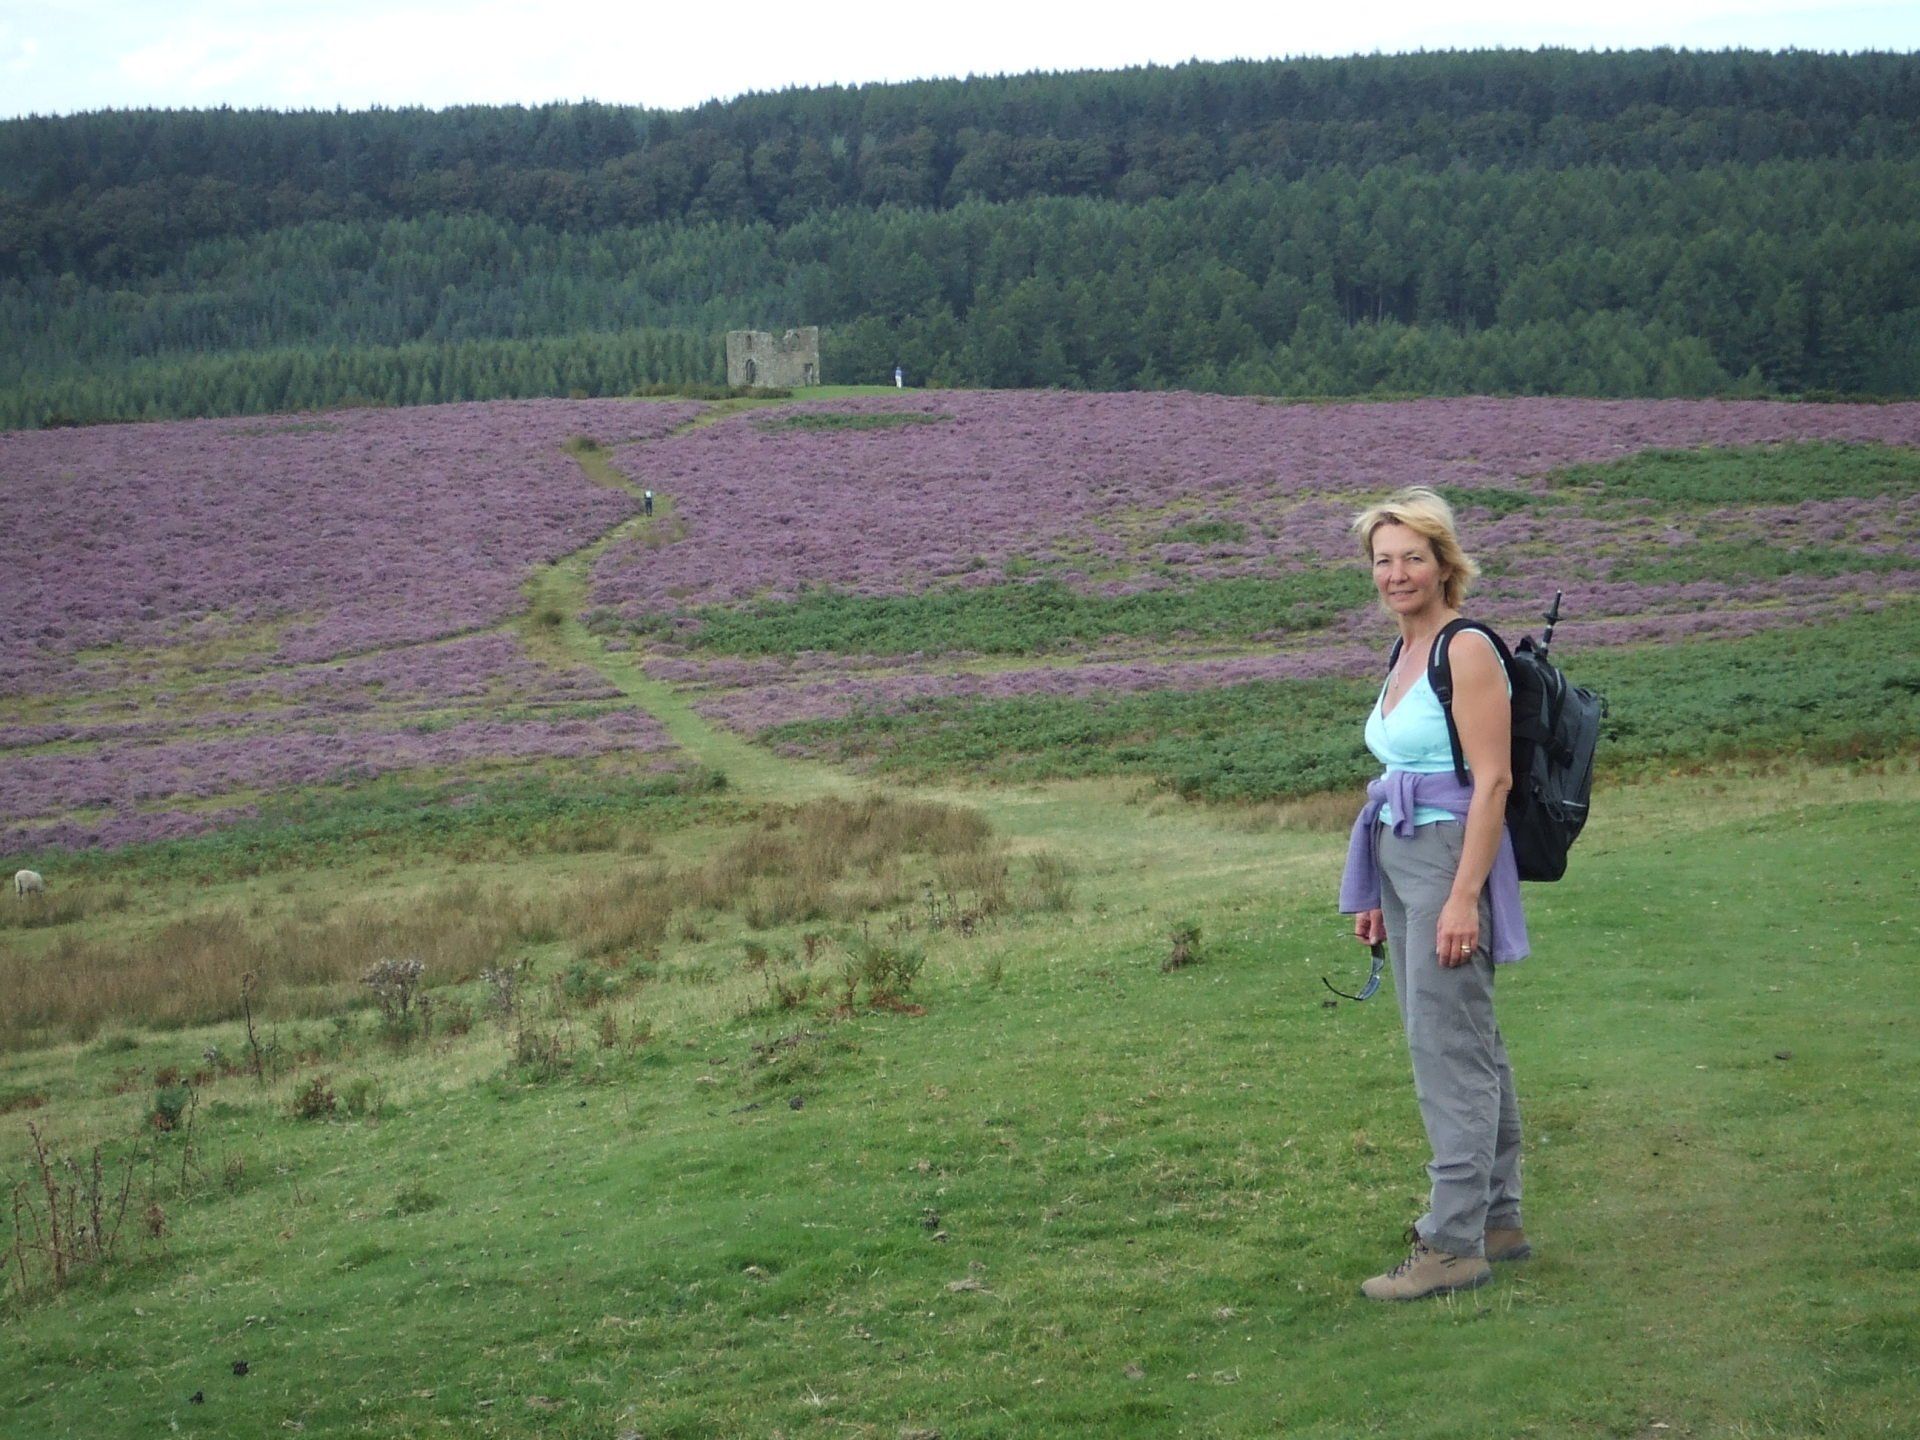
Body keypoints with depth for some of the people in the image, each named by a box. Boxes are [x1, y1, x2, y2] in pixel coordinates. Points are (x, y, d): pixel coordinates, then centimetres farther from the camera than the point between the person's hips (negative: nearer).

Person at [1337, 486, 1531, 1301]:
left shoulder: (1467, 651, -11)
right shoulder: (1404, 655, 16)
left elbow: (1493, 781, -17)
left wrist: (1463, 896, -22)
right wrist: (1373, 893, 18)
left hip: (1453, 857, -9)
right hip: (1401, 861, 9)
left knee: (1448, 1050, -8)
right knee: (1470, 1048, 14)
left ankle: (1454, 1245, -4)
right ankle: (1498, 1220, 22)